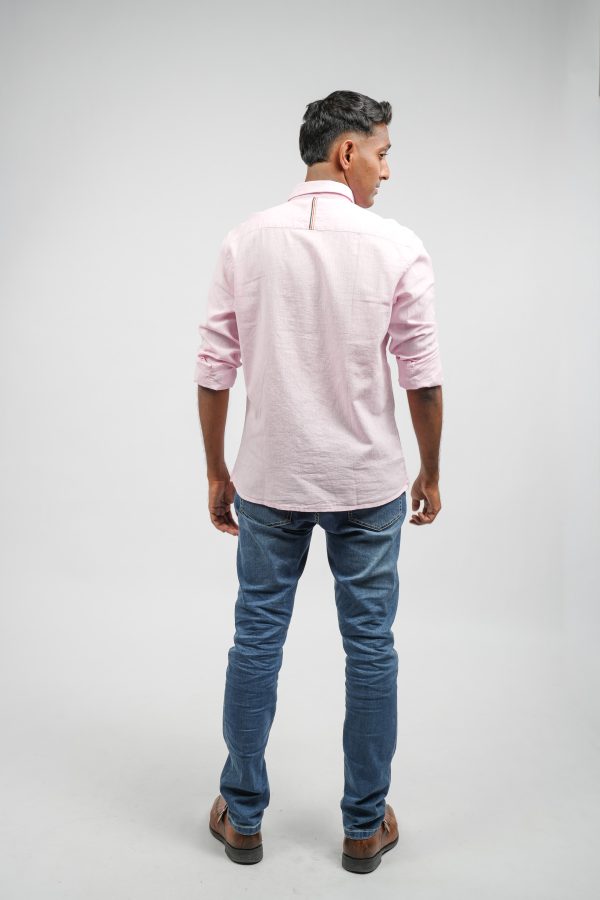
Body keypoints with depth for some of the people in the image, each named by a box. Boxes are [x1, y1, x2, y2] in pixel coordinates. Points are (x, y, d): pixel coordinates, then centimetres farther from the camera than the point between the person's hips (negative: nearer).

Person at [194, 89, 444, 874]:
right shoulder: (397, 246, -8)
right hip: (368, 484, -1)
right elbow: (424, 378, -7)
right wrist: (430, 472, 7)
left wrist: (217, 472, 9)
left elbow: (213, 373, -2)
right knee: (370, 650, 11)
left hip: (270, 482, 2)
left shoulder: (246, 241, -2)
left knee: (256, 643, 13)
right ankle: (366, 826, 25)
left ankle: (241, 817, 27)